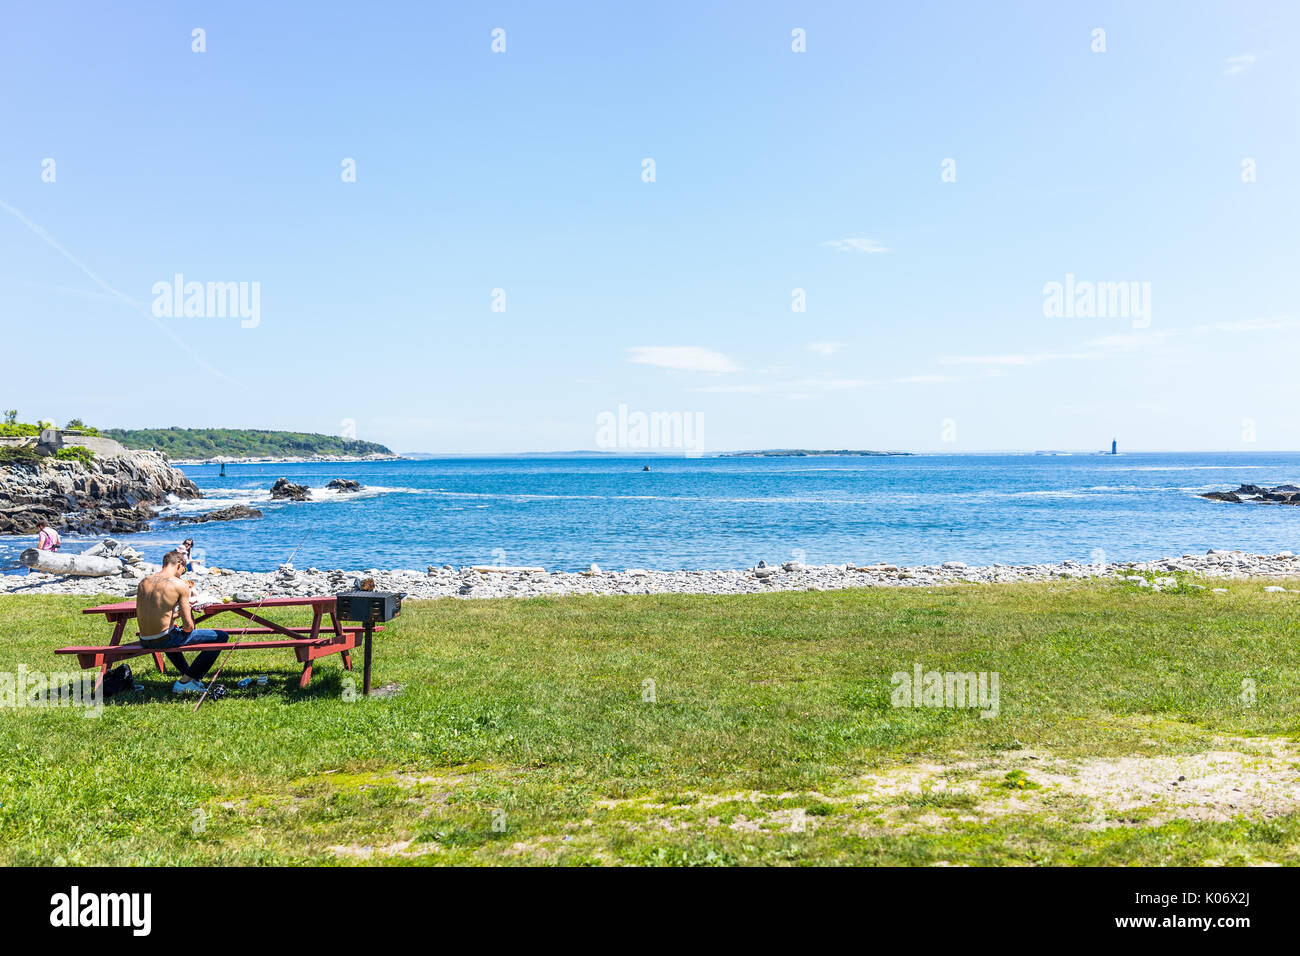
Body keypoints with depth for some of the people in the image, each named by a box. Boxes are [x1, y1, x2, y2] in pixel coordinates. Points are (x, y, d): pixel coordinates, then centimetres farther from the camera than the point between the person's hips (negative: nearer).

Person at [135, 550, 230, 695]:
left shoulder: (144, 582, 8)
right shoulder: (180, 584, -10)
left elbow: (140, 616, 18)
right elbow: (188, 626, -12)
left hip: (144, 643, 8)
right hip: (165, 640, -7)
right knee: (221, 637, 1)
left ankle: (187, 674, 39)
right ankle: (185, 681, 7)